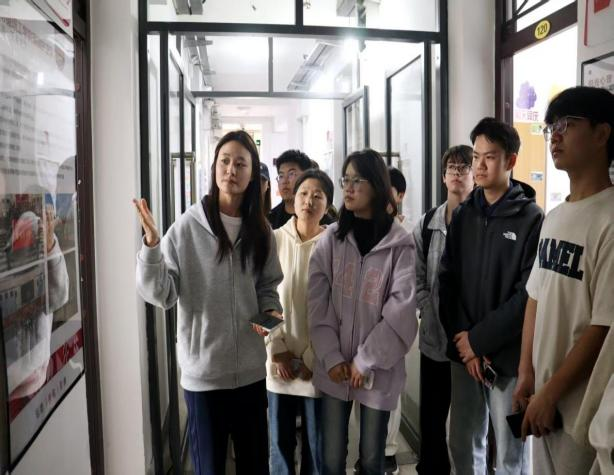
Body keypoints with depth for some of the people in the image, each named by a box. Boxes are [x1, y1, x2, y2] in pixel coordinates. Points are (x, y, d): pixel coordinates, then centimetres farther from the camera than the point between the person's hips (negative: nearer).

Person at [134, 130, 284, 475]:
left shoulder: (261, 230, 2)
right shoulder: (188, 226, -10)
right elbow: (161, 295, -14)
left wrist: (271, 311, -7)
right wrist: (152, 244, -26)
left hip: (251, 368, 4)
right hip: (204, 369, -3)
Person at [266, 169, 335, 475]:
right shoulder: (273, 240, -1)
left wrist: (313, 357, -9)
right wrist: (276, 349, -6)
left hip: (317, 363, -1)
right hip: (279, 360, 1)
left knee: (317, 444, 10)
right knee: (280, 441, 13)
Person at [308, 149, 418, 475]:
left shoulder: (401, 245, -6)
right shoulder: (331, 239, 2)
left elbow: (402, 312, -11)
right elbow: (317, 304, 0)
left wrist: (365, 361, -10)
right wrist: (331, 358, -8)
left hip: (378, 371, -2)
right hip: (334, 369, 2)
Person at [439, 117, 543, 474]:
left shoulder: (532, 219, -8)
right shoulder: (463, 215, 7)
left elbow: (529, 294, -13)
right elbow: (447, 280, 3)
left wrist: (480, 340, -13)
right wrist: (463, 341, -7)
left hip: (508, 355, -4)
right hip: (463, 353, 4)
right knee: (463, 445, 15)